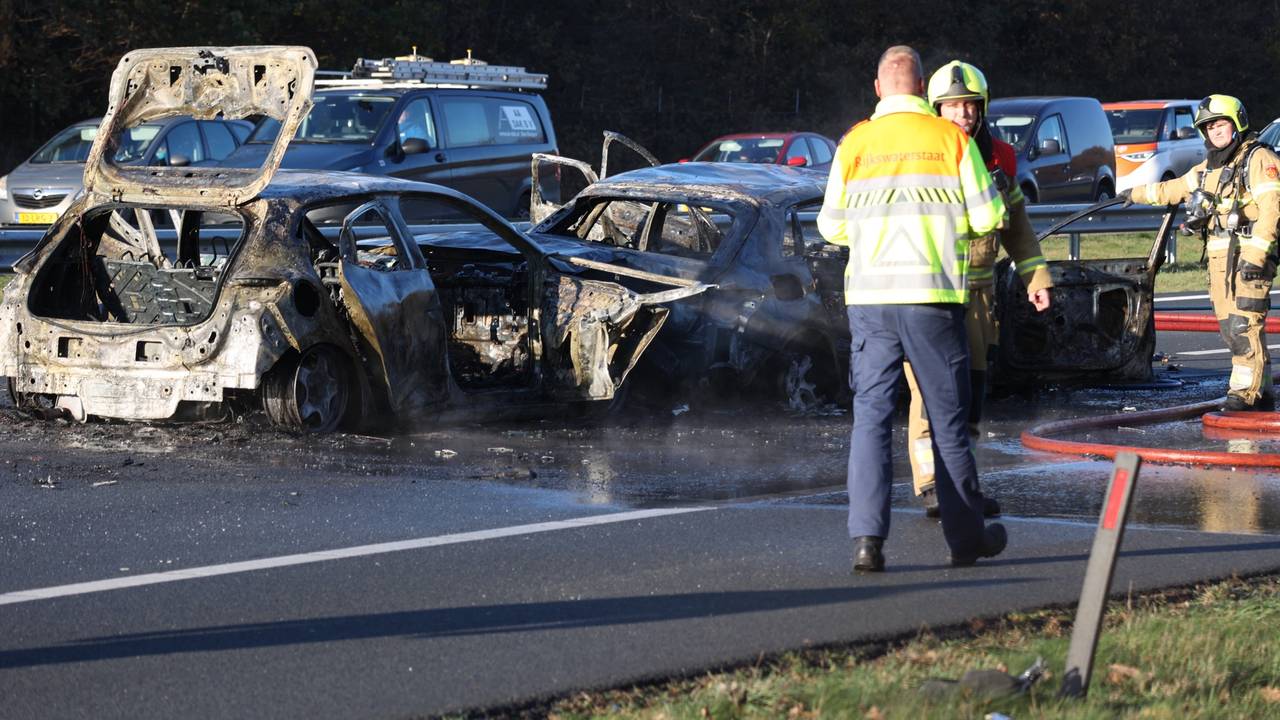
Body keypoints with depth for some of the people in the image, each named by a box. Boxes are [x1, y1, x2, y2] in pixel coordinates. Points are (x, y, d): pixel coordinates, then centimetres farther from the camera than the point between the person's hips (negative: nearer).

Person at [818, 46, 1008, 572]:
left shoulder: (855, 144, 3)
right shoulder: (951, 139, -1)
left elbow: (831, 225, 7)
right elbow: (987, 217, -1)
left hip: (869, 296, 1)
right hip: (933, 296, -1)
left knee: (871, 415, 3)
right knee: (948, 419, 9)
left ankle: (867, 537, -11)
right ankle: (966, 537, 19)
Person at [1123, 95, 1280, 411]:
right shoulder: (1208, 168, 22)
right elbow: (1173, 189, 38)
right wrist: (1137, 194, 47)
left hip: (1248, 256, -8)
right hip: (1219, 257, 8)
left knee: (1244, 325, -14)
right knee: (1230, 328, 2)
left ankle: (1245, 392, -14)